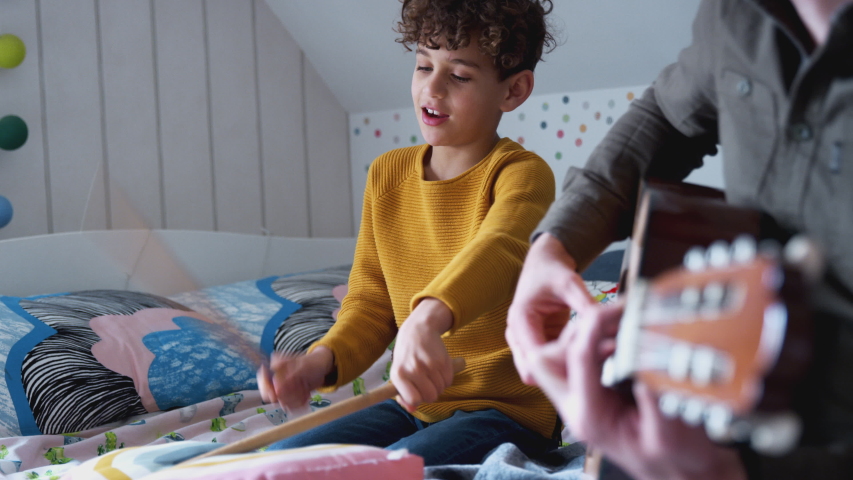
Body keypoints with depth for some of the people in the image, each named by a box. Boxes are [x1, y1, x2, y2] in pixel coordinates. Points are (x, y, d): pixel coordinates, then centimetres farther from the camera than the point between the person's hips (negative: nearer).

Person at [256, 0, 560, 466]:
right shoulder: (388, 174, 7)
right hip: (415, 405, 6)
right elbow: (370, 301, 7)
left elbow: (496, 250, -38)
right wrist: (322, 359, -14)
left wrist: (427, 320, -59)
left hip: (508, 410, -6)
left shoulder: (521, 173, -14)